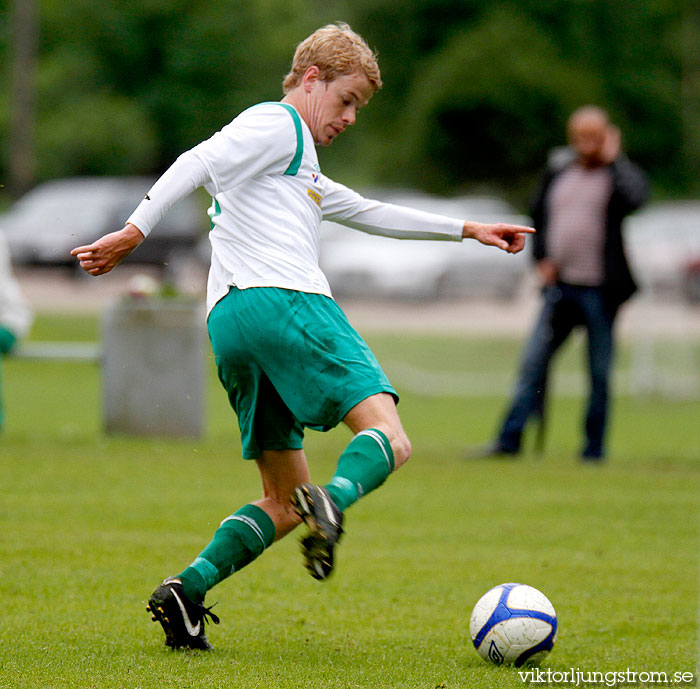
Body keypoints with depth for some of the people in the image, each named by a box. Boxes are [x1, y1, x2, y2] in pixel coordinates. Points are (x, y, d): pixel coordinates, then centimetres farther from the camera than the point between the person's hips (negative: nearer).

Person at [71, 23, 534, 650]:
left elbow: (370, 214, 44)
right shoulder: (277, 124, 6)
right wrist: (134, 232, -19)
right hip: (284, 301, -9)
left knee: (284, 504, 9)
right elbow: (198, 163, -8)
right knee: (388, 439, -17)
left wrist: (467, 230, 45)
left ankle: (188, 588, -8)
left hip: (228, 325, 9)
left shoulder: (301, 170, 36)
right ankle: (334, 501, -47)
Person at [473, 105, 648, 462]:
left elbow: (635, 198, -26)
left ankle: (593, 449, 12)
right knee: (533, 363, 1)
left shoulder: (619, 172, -3)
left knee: (599, 373, 3)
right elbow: (538, 214, 23)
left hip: (601, 291, -4)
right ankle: (509, 440, 3)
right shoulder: (557, 170, 11)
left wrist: (613, 159, -15)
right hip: (560, 286, 4)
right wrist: (541, 258, 10)